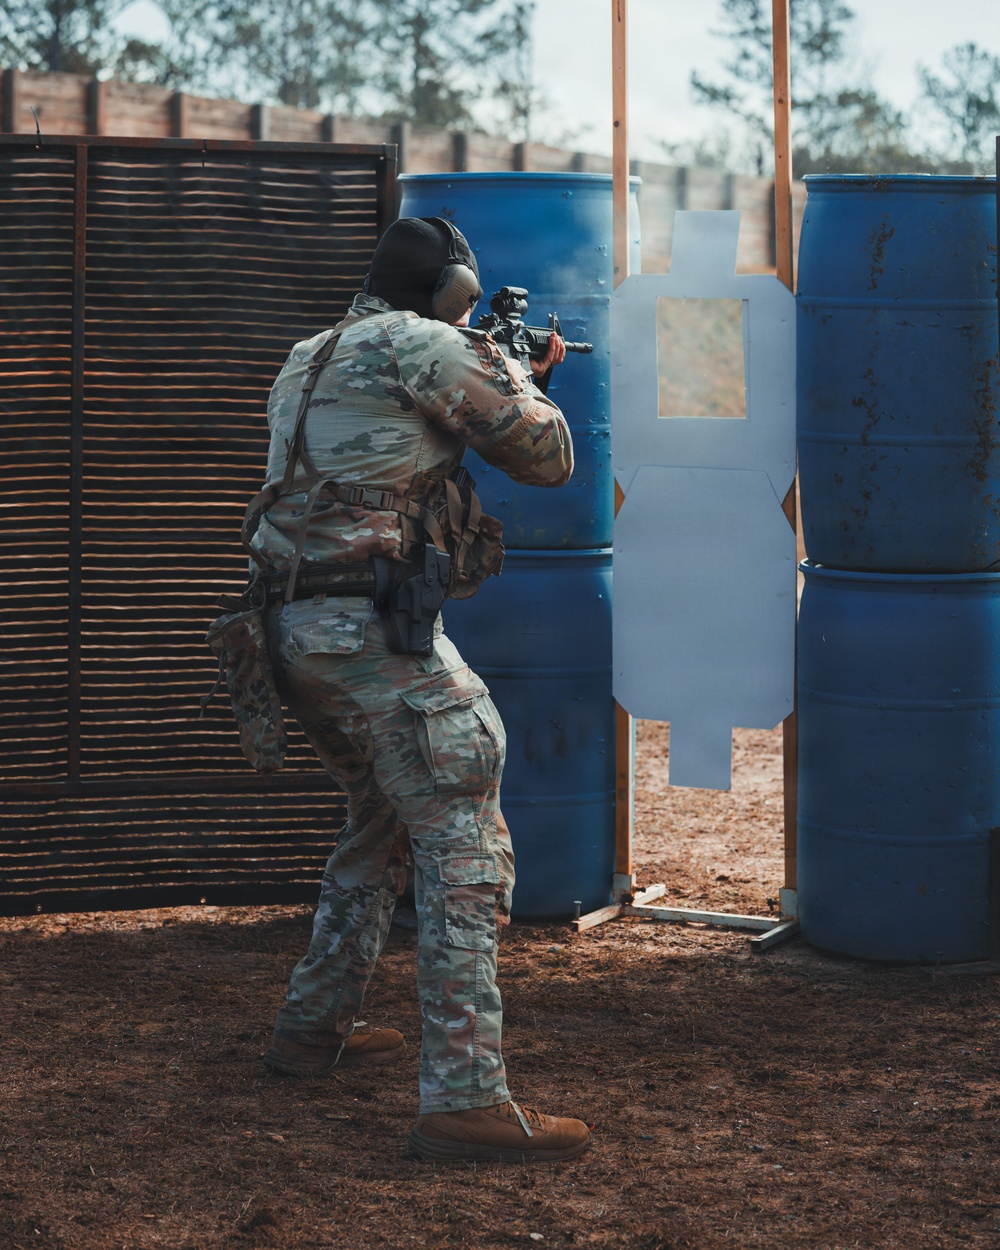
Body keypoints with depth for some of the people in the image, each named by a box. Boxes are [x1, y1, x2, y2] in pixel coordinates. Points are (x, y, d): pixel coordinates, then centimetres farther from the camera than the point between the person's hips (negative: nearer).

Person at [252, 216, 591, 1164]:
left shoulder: (311, 359, 19)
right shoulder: (423, 345, -8)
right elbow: (547, 459, -3)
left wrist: (505, 377, 33)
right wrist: (509, 376, 16)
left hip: (295, 628, 9)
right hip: (372, 631, -9)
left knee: (381, 828, 27)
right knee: (464, 848, -9)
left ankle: (313, 1026, 35)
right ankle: (464, 1101, -15)